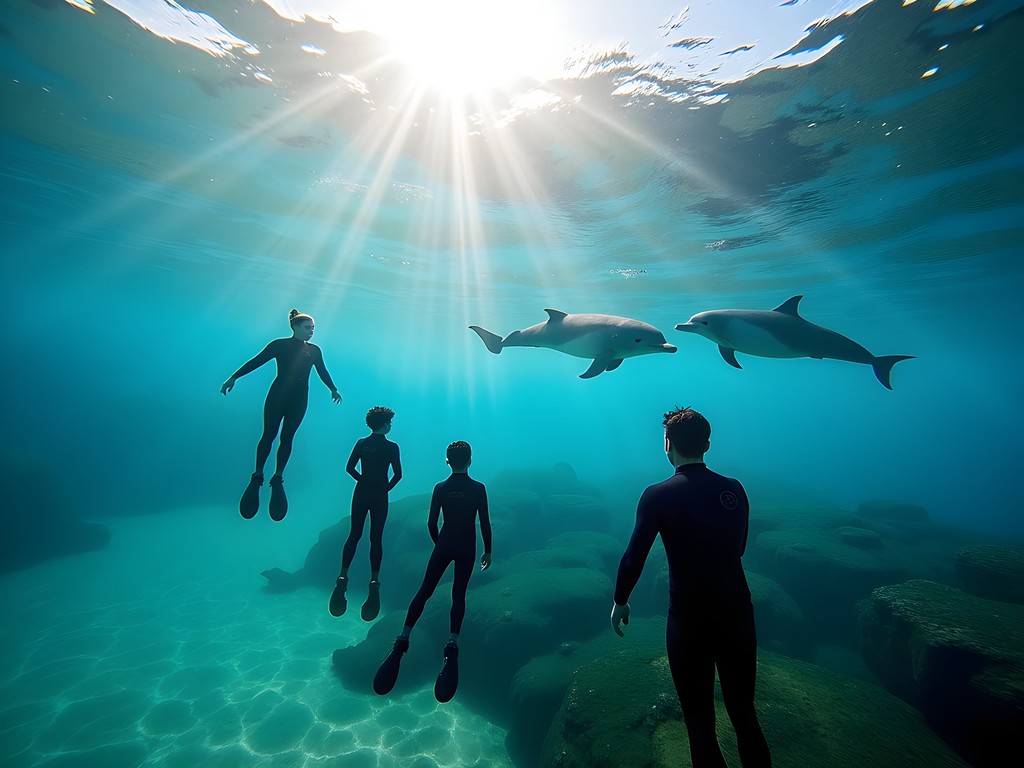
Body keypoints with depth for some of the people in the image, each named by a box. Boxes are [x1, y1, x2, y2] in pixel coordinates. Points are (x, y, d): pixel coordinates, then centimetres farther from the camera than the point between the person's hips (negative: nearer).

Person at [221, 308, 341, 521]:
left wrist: (333, 389, 24)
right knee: (268, 435, 1)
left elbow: (323, 372, 18)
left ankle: (278, 478, 15)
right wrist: (233, 377, -7)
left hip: (299, 400, 3)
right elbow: (256, 361, -3)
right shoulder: (280, 345, -2)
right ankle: (257, 476, 15)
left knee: (287, 438, 6)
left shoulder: (314, 350, 7)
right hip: (277, 396, -2)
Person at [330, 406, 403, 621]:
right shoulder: (391, 447, -9)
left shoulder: (361, 443, 0)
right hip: (379, 497, -3)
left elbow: (349, 468, 1)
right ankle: (374, 579, 1)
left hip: (361, 494, 3)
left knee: (354, 535, 13)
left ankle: (343, 575, 7)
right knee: (376, 539, 5)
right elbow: (398, 474, -10)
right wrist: (387, 487, 6)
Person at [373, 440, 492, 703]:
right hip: (467, 550, 0)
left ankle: (402, 641, 11)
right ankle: (453, 644, -3)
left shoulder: (440, 488, -6)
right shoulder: (478, 489, -10)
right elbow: (485, 524, -8)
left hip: (443, 547, 1)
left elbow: (431, 523, -2)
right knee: (458, 595, 11)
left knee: (424, 591, 13)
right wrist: (488, 551, 5)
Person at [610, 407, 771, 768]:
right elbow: (738, 548, 9)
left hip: (689, 620, -4)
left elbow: (634, 556, -15)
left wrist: (620, 601, 1)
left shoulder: (658, 495, -17)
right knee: (744, 714, 23)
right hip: (738, 615, 4)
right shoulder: (735, 489, -3)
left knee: (700, 722, 15)